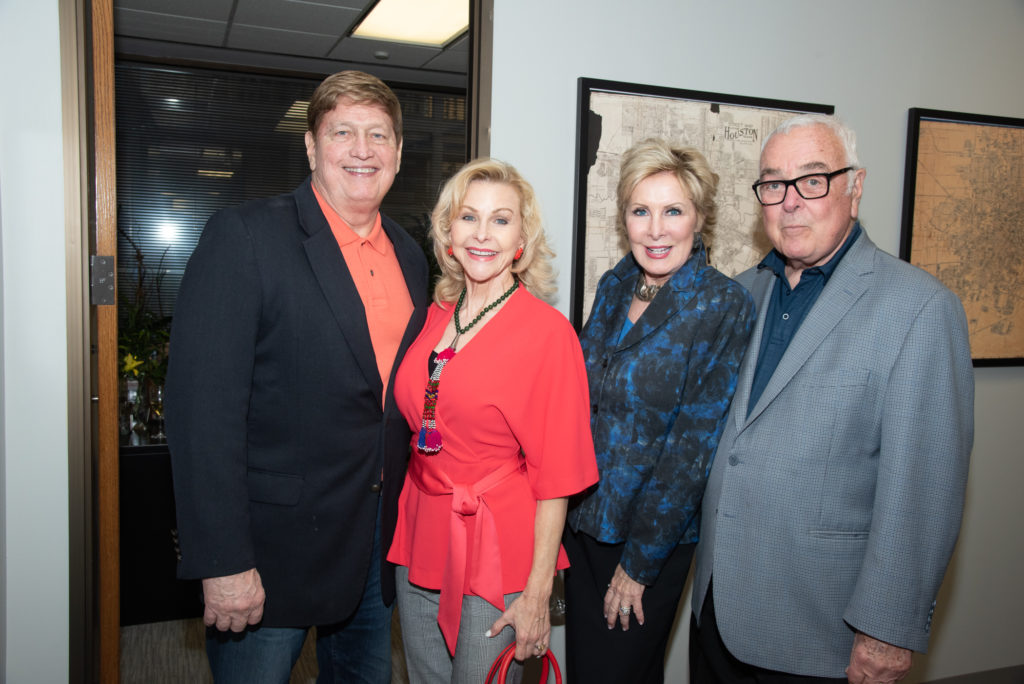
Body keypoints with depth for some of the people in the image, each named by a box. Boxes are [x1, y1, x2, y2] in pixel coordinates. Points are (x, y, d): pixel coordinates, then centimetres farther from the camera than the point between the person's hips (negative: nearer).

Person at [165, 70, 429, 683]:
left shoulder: (409, 255, 7)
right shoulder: (245, 237, -13)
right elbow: (204, 407, -19)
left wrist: (407, 518, 11)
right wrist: (224, 562, -21)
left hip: (380, 539, 6)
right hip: (273, 544, -6)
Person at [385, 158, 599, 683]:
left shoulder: (548, 331, -14)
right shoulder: (435, 317, 3)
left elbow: (555, 472, -13)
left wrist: (538, 591, -13)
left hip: (496, 550, -5)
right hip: (420, 539, 6)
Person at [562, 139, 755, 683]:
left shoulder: (724, 307, -16)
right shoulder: (614, 286, 2)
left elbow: (693, 446, -16)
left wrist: (640, 560, -12)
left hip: (653, 534, -5)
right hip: (581, 518, 5)